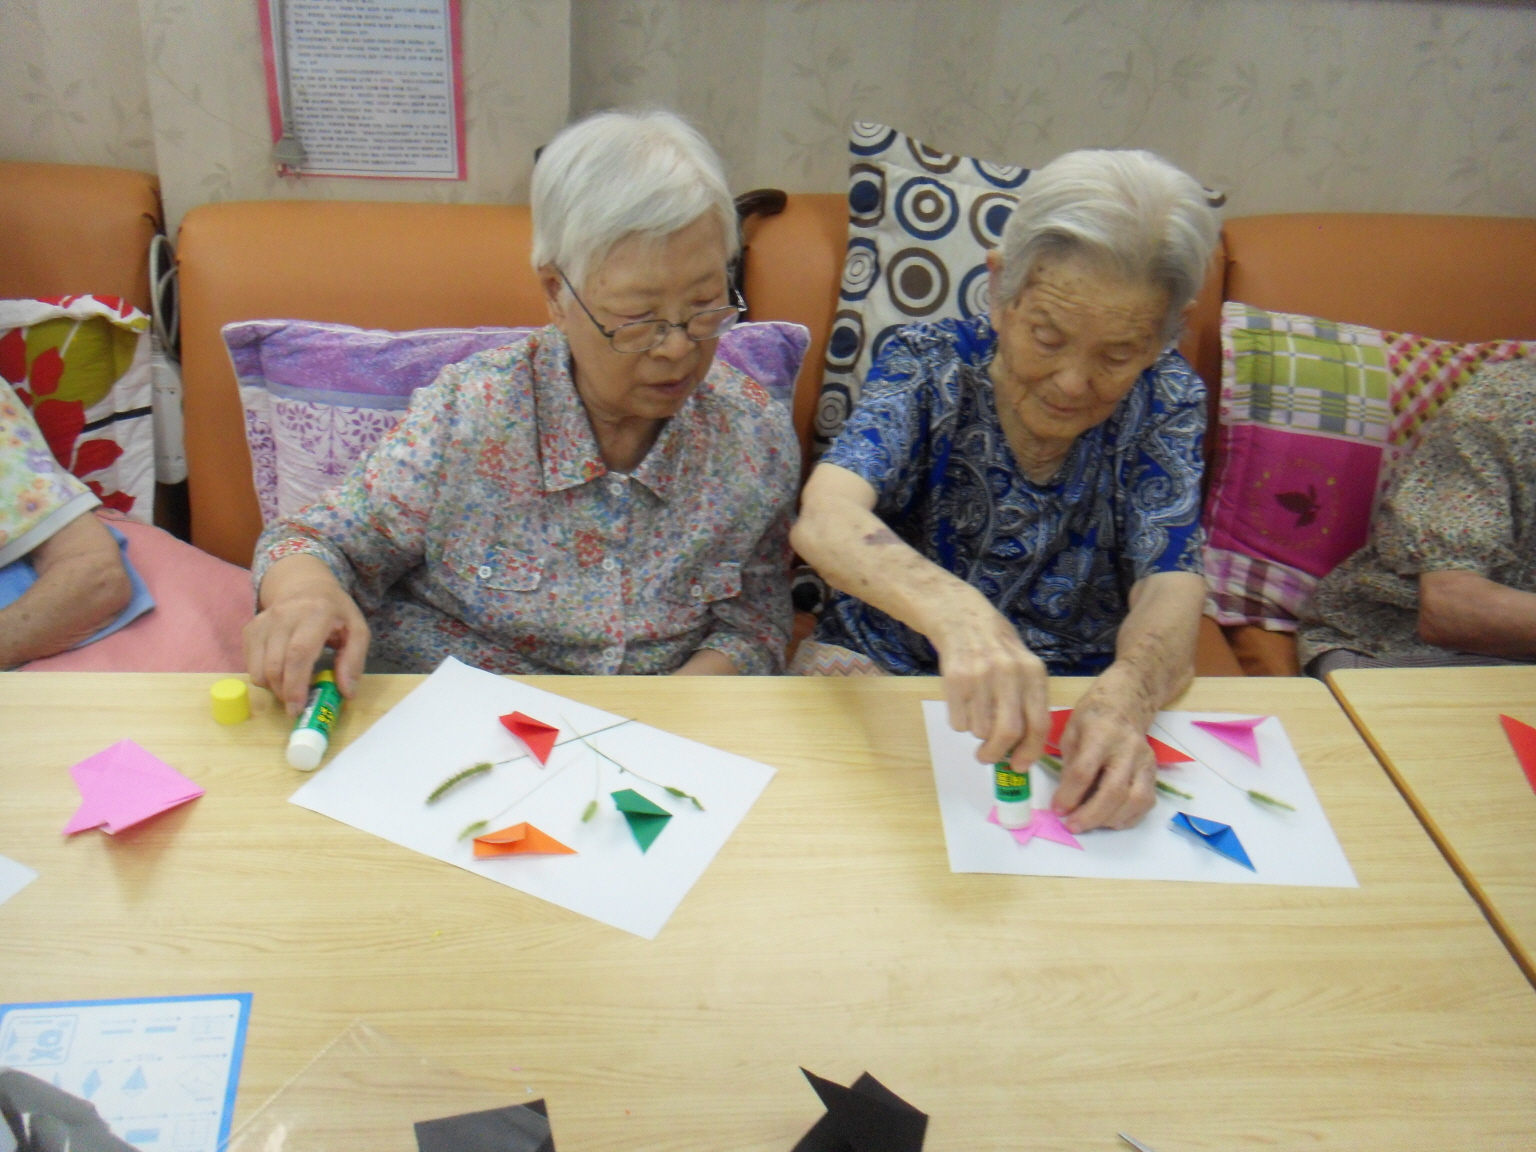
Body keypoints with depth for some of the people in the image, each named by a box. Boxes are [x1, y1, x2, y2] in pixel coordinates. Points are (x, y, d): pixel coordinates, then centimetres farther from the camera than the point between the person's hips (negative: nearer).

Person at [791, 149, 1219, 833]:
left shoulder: (1164, 400, -6)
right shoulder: (927, 366, -13)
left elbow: (1170, 585, -16)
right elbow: (825, 519, -30)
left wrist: (1126, 691, -41)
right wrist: (953, 609, -52)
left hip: (1077, 693, 3)